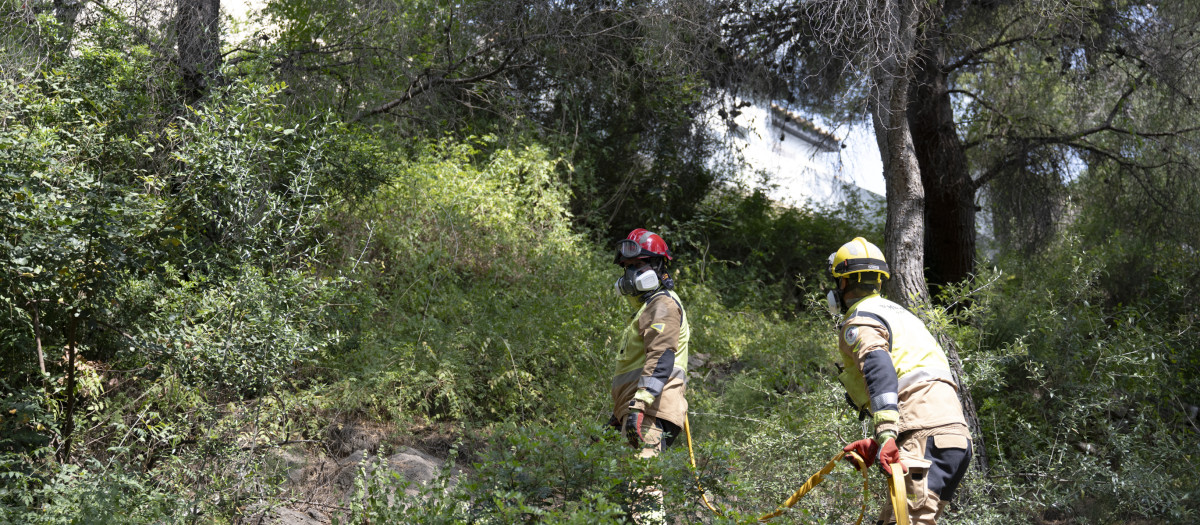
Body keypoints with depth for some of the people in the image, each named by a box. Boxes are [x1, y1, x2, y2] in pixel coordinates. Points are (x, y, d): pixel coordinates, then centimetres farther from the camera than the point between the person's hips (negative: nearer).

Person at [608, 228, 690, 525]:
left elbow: (660, 360, -20)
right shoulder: (646, 306, 27)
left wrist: (639, 404, -29)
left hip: (650, 412, -11)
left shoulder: (663, 305, -6)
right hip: (636, 410, 11)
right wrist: (618, 412, 32)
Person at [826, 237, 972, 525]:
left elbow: (879, 369, -21)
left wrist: (886, 434, -31)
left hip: (926, 439, -9)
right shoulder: (896, 312, 30)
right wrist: (876, 443, 28)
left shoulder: (858, 322, 1)